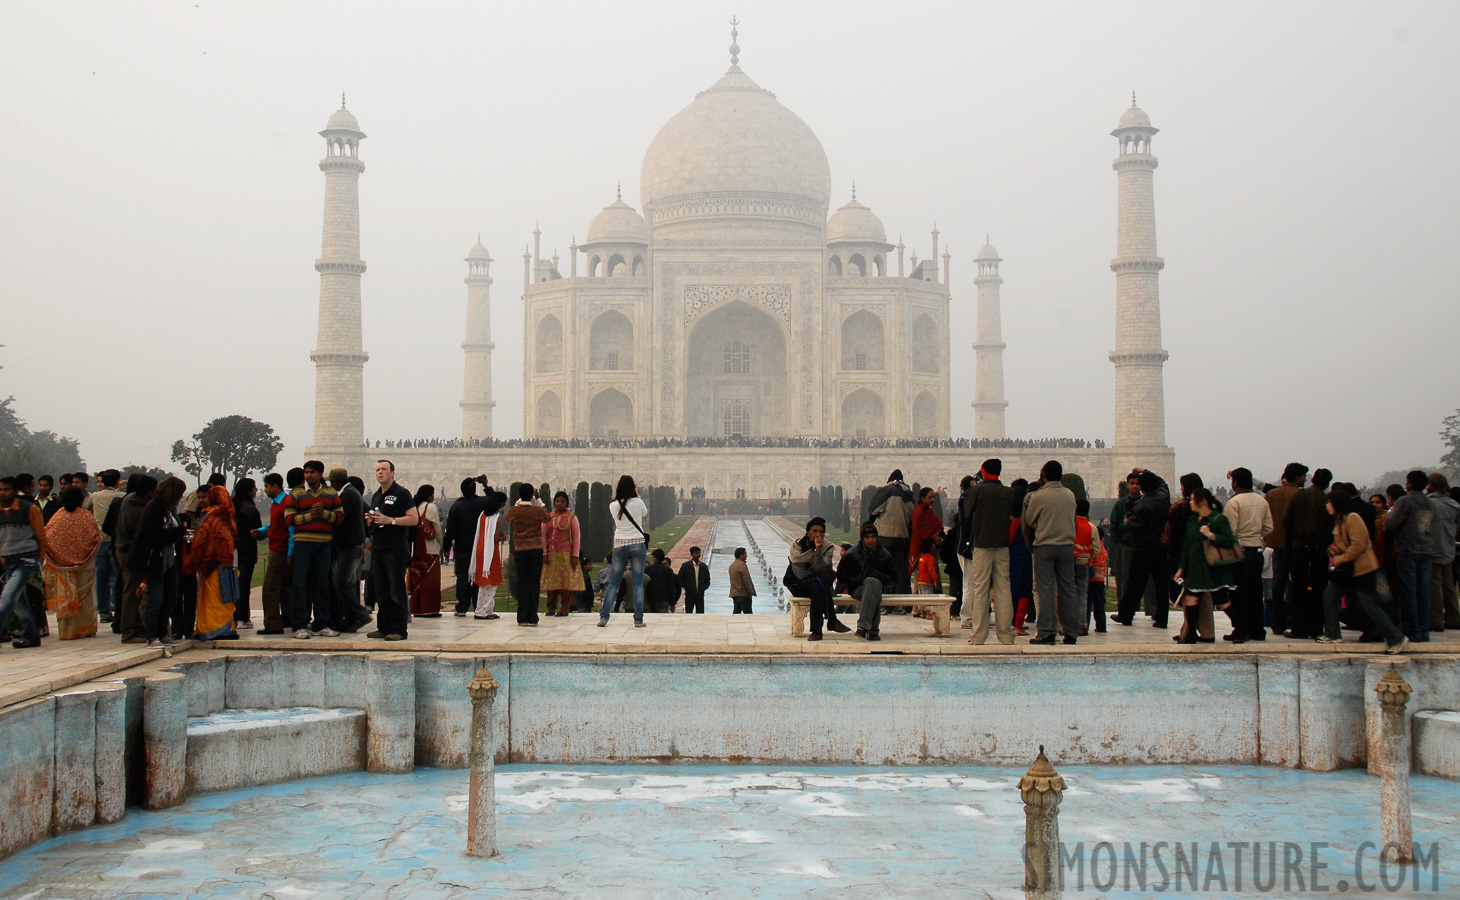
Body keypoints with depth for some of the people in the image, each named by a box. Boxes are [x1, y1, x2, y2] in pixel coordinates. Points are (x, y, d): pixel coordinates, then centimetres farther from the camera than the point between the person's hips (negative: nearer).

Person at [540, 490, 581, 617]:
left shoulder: (571, 517, 4)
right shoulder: (548, 517, 11)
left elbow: (577, 537, 1)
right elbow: (543, 536, 9)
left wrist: (575, 555, -7)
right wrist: (544, 553, -2)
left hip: (566, 554, -2)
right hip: (551, 553, 2)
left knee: (566, 580, -3)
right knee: (551, 581, 2)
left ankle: (565, 608, 3)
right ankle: (551, 608, 8)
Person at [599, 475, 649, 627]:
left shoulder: (613, 506, -1)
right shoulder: (638, 502, -6)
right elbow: (646, 517, 13)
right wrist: (637, 495, 14)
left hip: (619, 546, 2)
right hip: (638, 544, -2)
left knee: (613, 583, 8)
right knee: (638, 583, 2)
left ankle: (603, 617, 2)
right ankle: (638, 619, 0)